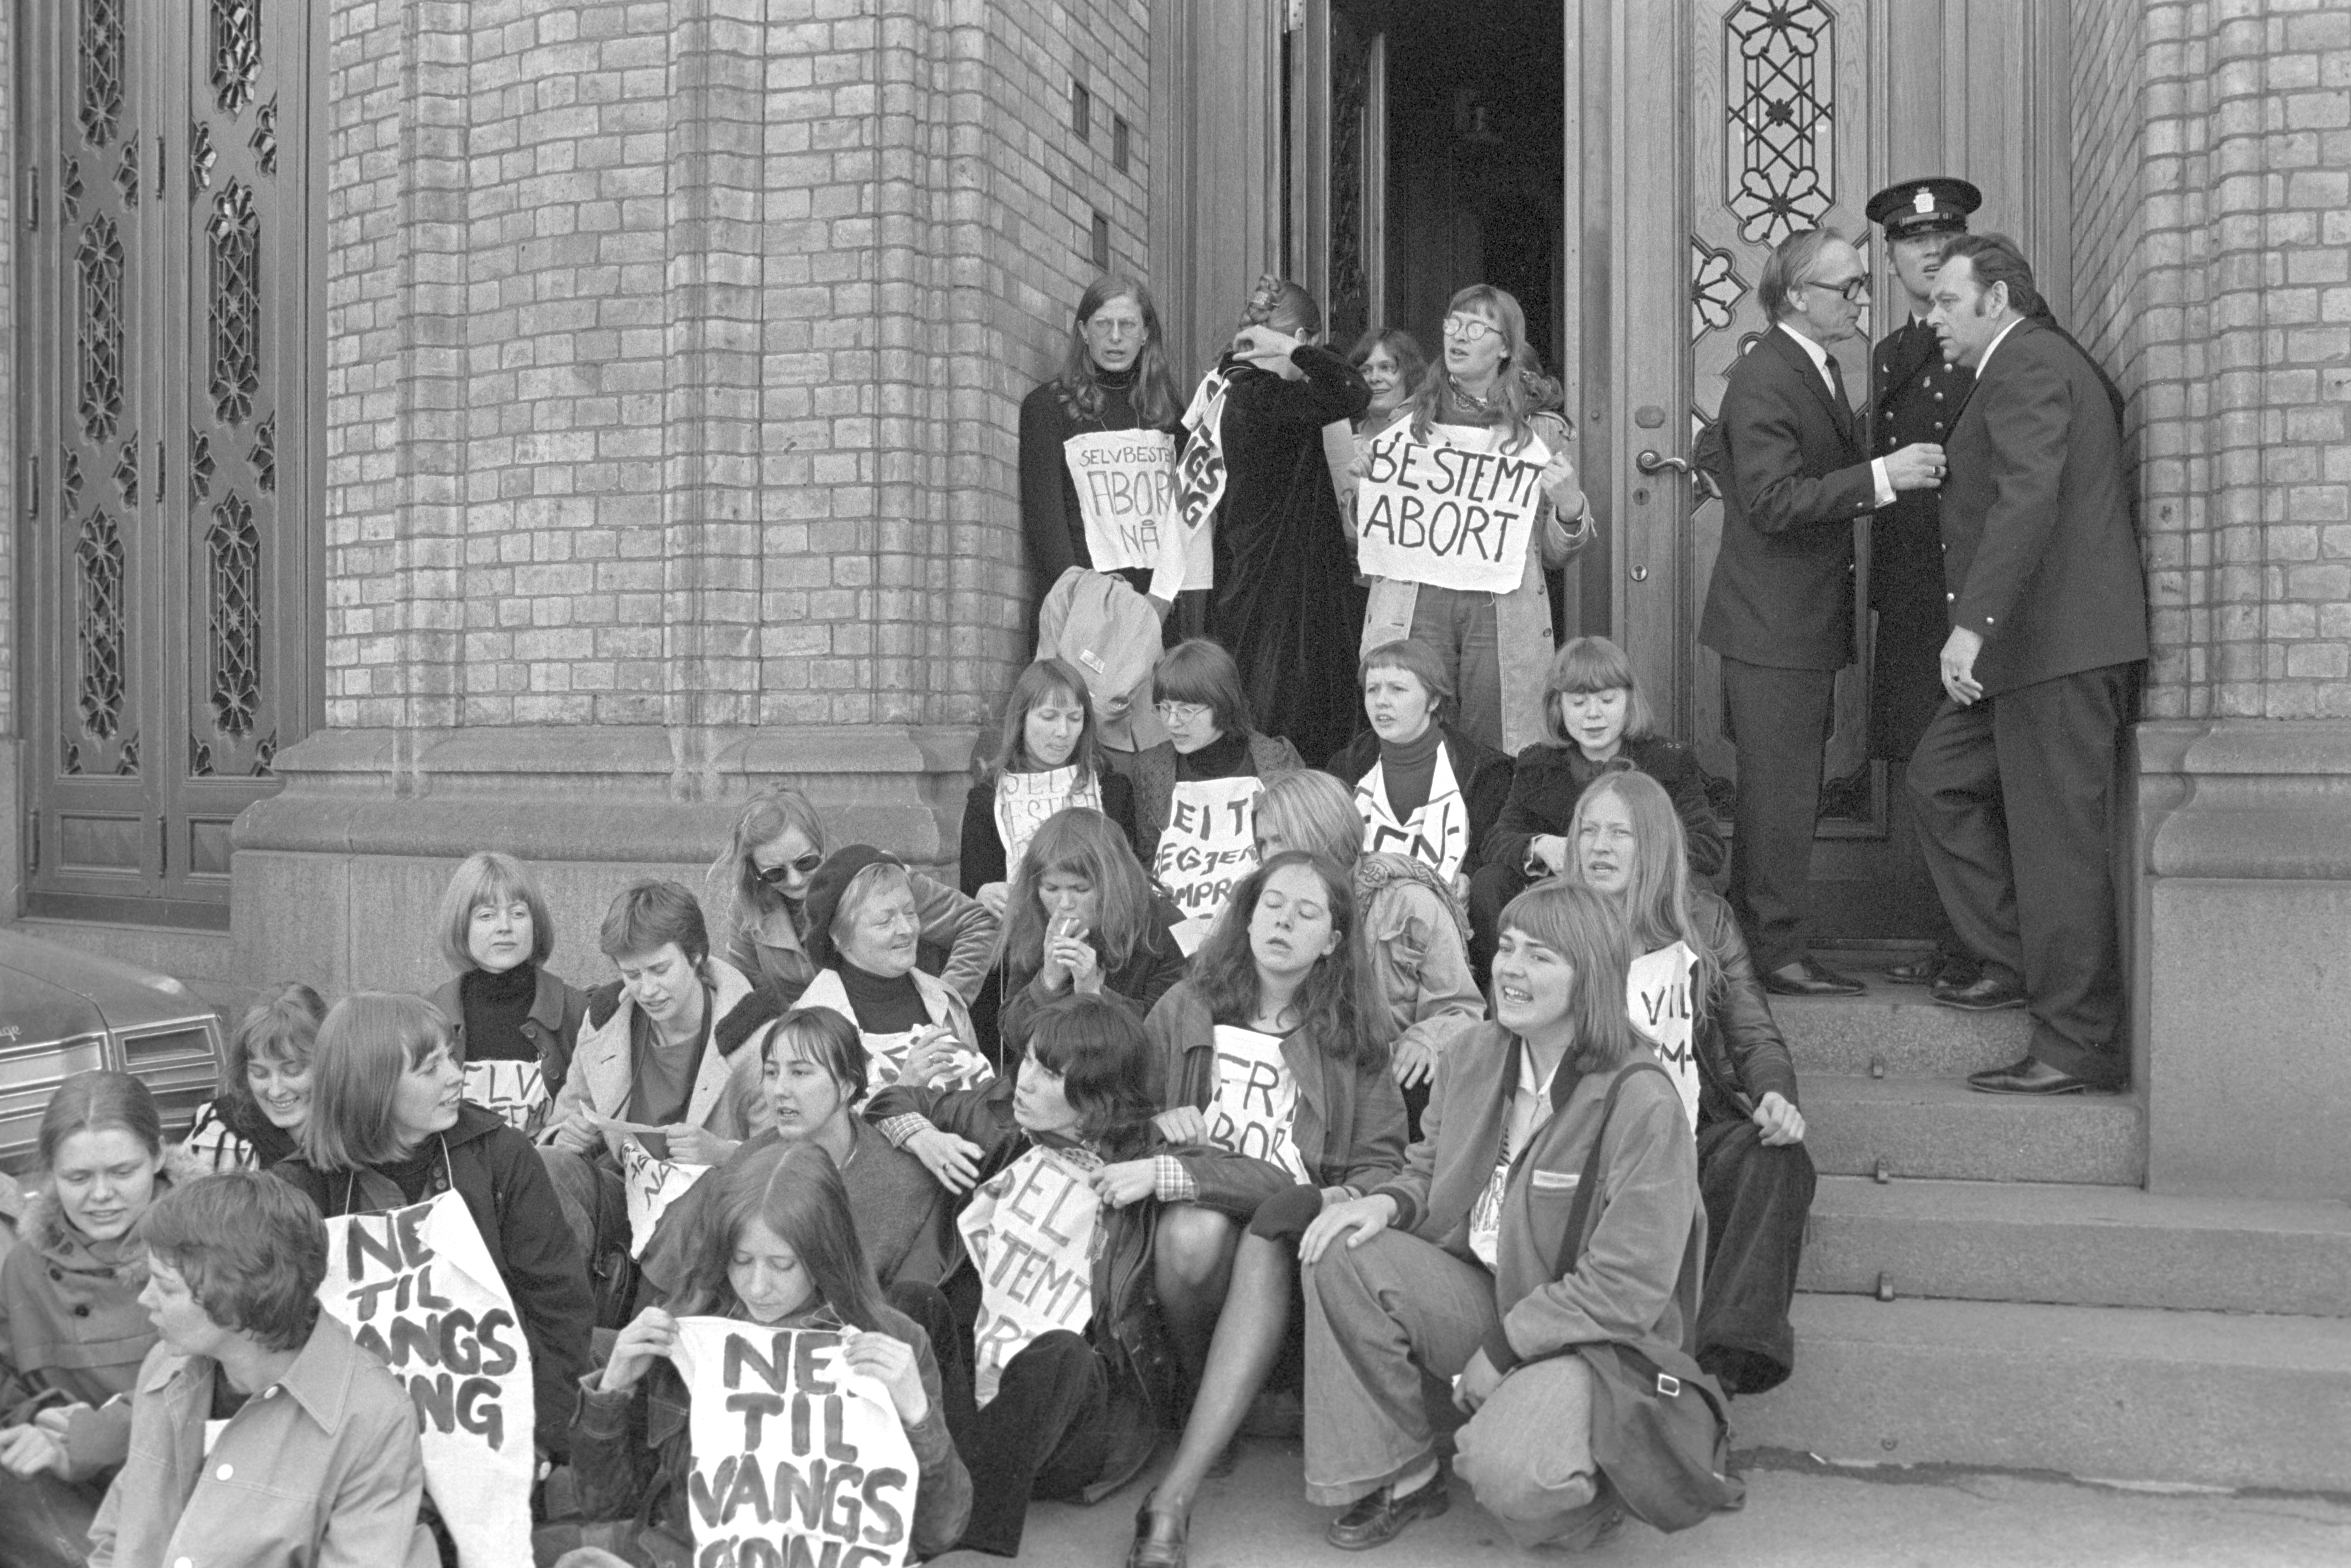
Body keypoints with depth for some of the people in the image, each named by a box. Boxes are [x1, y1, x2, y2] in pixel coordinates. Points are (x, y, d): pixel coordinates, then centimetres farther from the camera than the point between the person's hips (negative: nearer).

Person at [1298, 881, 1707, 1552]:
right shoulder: (1474, 1059, 0)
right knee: (1340, 1256, -18)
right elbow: (1430, 1169, 15)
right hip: (1481, 1296, 6)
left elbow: (1628, 1289, -19)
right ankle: (1398, 1478, -3)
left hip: (1596, 1340, -6)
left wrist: (1499, 1352, -15)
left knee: (1508, 1474, -34)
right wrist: (1389, 1201, -11)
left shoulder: (1644, 1102, -21)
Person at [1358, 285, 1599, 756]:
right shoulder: (1412, 420, 12)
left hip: (1503, 612, -1)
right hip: (1415, 604, 1)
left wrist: (1571, 506, -9)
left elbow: (1555, 555, 10)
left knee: (1492, 756, 0)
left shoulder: (1540, 430, 8)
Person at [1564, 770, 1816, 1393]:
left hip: (1701, 1126, 1)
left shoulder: (1705, 920, 13)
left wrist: (1775, 1095, -14)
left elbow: (1756, 1035, 9)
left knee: (1777, 1158, -30)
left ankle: (1735, 1351, -37)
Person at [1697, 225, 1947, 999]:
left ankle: (1771, 946, 22)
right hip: (1772, 624, -10)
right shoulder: (1764, 380, -16)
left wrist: (1896, 473, 9)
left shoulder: (1821, 370, 16)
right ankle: (1775, 955, 2)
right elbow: (1773, 501, -25)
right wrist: (1880, 477, -28)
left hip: (1806, 622, 10)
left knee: (1787, 791, 14)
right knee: (1779, 794, -5)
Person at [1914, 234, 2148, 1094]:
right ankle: (2017, 962, 23)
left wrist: (1973, 623, -31)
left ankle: (2081, 1047, 1)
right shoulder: (2026, 368, 22)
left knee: (2057, 840, -6)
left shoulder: (2029, 367, -12)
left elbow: (2028, 500, -25)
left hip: (2062, 644, -11)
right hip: (2032, 644, 11)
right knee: (1941, 779, 16)